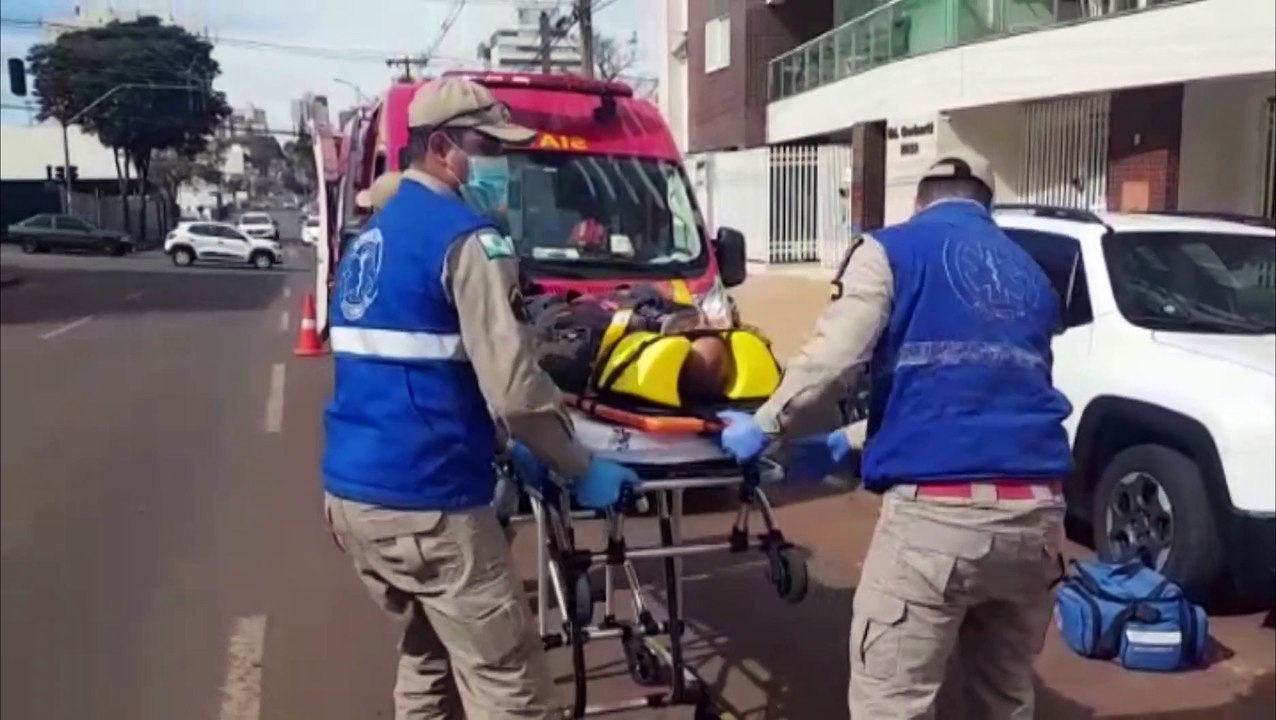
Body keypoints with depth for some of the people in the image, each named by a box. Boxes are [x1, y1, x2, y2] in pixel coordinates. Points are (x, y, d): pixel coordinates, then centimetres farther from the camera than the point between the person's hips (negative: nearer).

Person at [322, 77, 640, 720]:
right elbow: (510, 384, -19)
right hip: (424, 501, -9)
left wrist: (501, 448, 21)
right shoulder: (464, 236, -13)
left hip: (350, 491, 10)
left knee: (430, 652, 24)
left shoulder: (371, 233, 16)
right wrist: (581, 469, -4)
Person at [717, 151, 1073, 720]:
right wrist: (856, 437, 38)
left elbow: (834, 358, -6)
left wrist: (765, 424, 11)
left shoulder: (893, 249, 8)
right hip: (1037, 510, 7)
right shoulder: (1029, 275, 26)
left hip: (937, 507, -6)